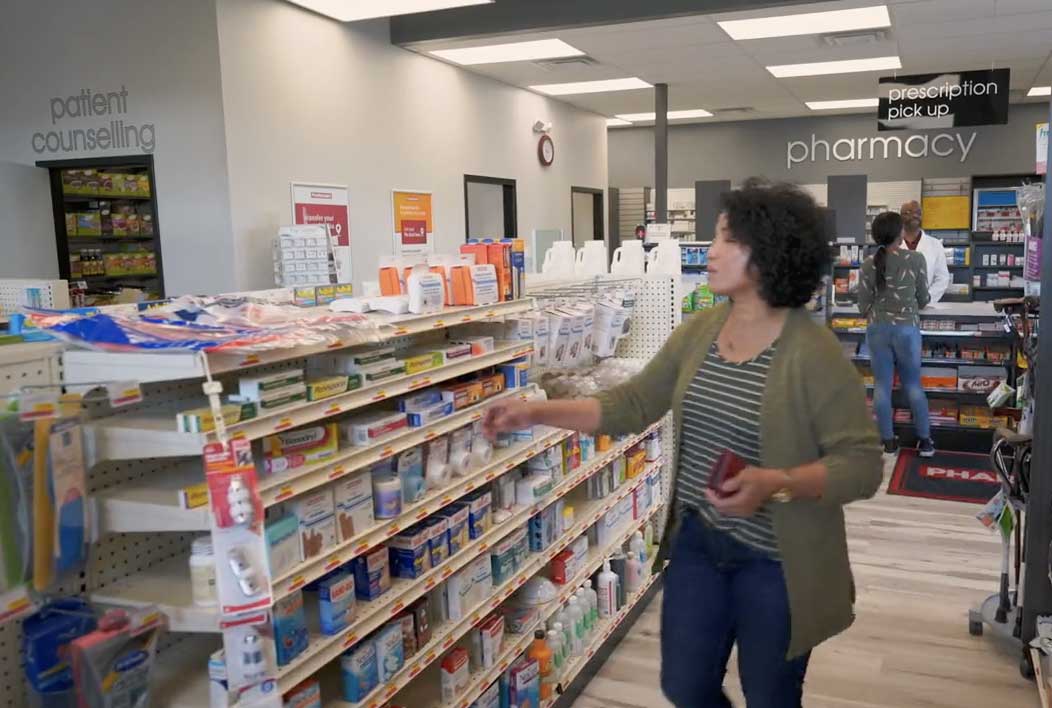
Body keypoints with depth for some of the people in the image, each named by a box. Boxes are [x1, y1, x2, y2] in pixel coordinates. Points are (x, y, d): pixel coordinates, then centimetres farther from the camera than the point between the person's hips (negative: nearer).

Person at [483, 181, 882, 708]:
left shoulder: (815, 352, -20)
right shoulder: (698, 331, -1)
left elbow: (862, 465, -19)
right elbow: (632, 403, 2)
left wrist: (777, 484, -33)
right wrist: (539, 413, -6)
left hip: (776, 563, -5)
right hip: (697, 542, 5)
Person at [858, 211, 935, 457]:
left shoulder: (869, 263, -5)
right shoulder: (916, 259, -8)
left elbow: (863, 304, -1)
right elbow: (924, 298, 1)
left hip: (877, 329, 1)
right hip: (907, 328, -1)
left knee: (882, 386, 8)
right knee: (913, 384, 14)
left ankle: (888, 441, 13)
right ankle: (925, 440, 20)